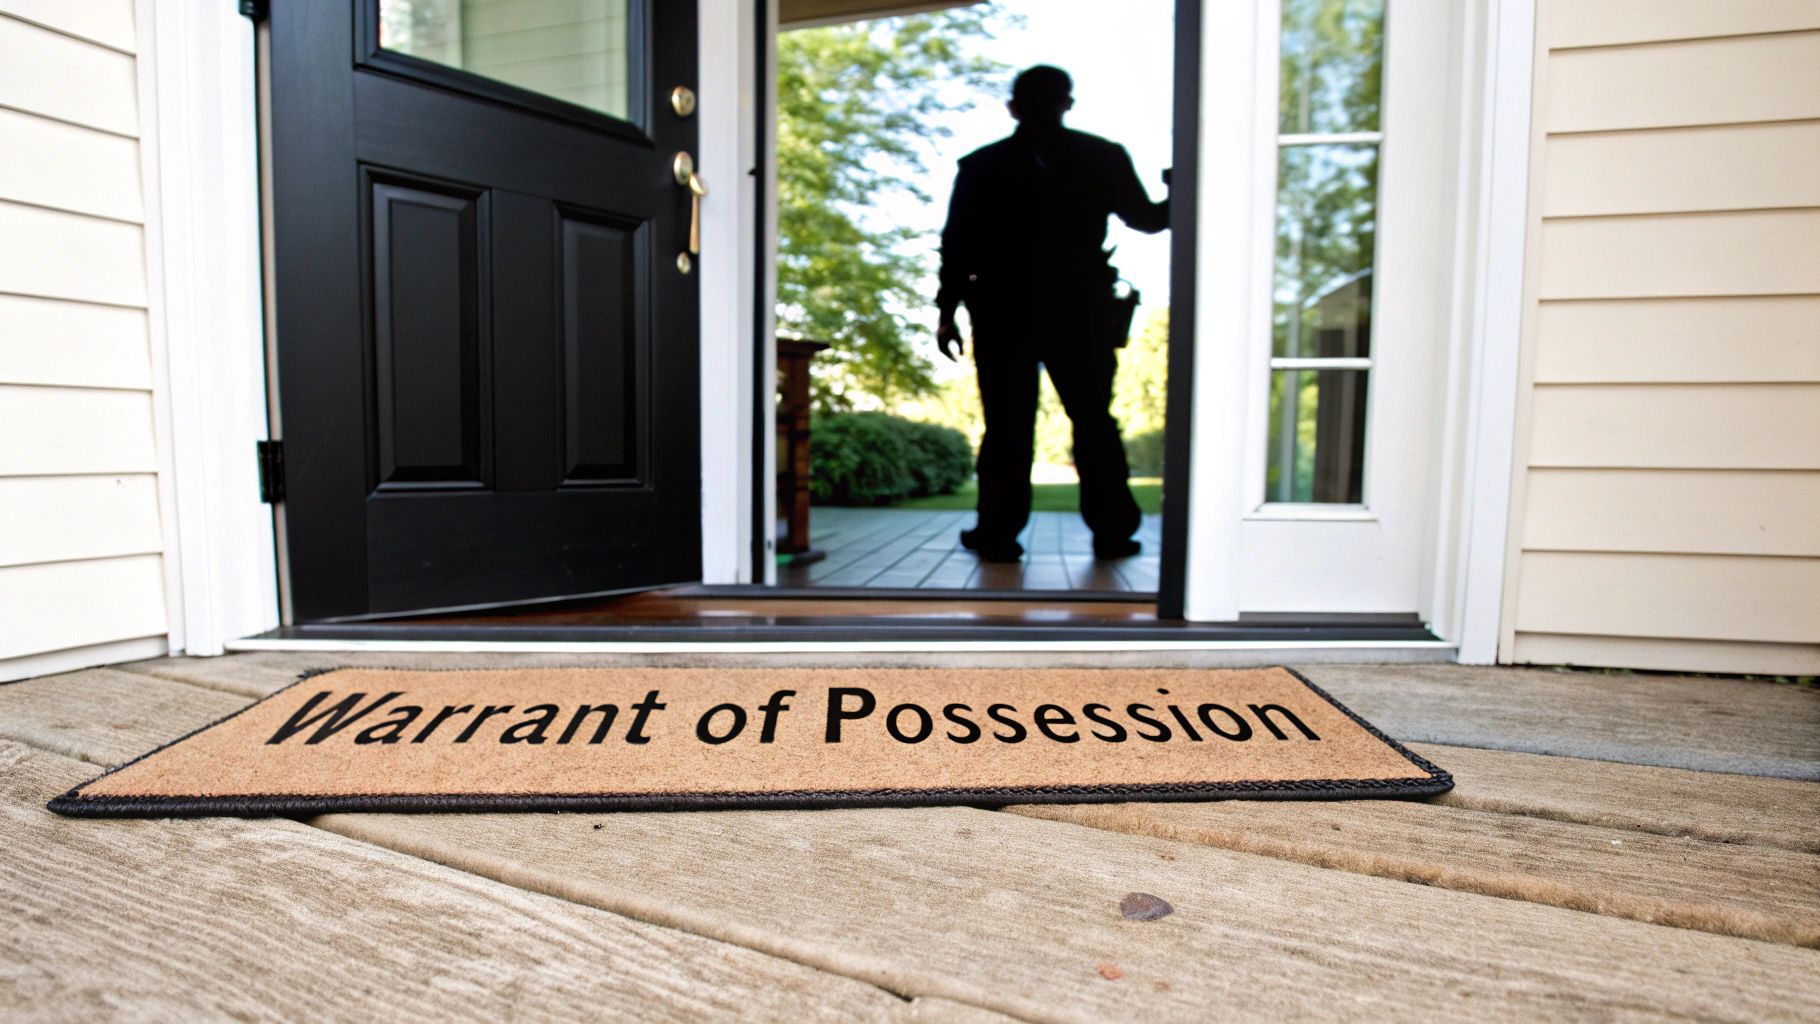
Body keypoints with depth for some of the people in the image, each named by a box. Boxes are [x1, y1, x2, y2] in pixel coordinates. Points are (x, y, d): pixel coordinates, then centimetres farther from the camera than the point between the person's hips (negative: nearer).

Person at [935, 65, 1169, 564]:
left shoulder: (980, 167, 4)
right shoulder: (1104, 158, 4)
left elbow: (957, 243, 1)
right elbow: (1147, 218, 12)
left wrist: (947, 311, 6)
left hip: (1003, 315, 0)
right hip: (1081, 313, 1)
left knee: (1007, 426, 3)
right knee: (1094, 421, 9)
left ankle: (998, 534, 5)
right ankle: (1112, 531, 13)